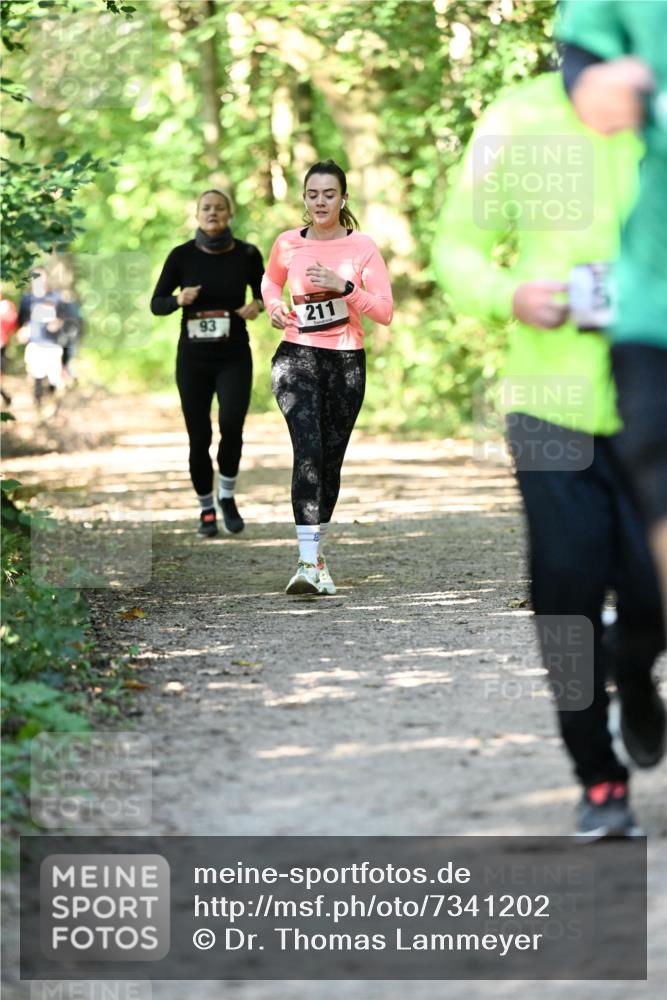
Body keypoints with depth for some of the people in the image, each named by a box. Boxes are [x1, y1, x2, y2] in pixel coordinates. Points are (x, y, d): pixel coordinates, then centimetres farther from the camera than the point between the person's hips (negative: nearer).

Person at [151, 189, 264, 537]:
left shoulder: (248, 254, -4)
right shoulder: (182, 255, -6)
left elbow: (264, 295, 10)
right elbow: (156, 304, 0)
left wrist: (257, 306, -13)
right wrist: (179, 299, -21)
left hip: (234, 356, 0)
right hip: (193, 357, 0)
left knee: (232, 426, -21)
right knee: (199, 438, 2)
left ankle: (227, 498, 4)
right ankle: (206, 509, 24)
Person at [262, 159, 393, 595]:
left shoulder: (362, 247, -1)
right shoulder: (288, 244, 3)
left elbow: (385, 312, -5)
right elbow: (271, 280, 25)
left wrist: (344, 287, -18)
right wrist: (274, 306, 4)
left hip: (346, 362, 1)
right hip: (297, 357, -1)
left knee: (331, 460, 8)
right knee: (308, 448, -19)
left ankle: (317, 550, 28)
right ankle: (309, 562, -27)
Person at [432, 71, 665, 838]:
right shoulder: (519, 120, -1)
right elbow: (458, 247, 8)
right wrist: (510, 297, -13)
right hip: (552, 403, 0)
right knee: (568, 595, 1)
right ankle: (599, 781, 18)